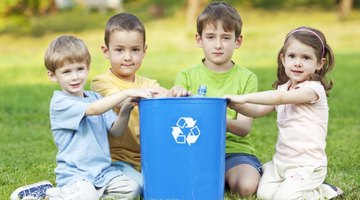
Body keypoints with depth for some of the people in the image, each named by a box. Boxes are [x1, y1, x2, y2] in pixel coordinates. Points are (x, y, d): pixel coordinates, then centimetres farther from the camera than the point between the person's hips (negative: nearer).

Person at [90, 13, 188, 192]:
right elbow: (119, 102, -23)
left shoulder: (148, 84, 14)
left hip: (146, 157, 4)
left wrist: (174, 94, -30)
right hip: (116, 158, -4)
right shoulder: (101, 82, -3)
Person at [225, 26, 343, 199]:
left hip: (307, 164, -7)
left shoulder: (314, 89, -15)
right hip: (281, 160, 7)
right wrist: (237, 105, -11)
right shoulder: (284, 88, 11)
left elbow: (280, 98, -28)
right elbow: (258, 110, 8)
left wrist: (244, 97, -31)